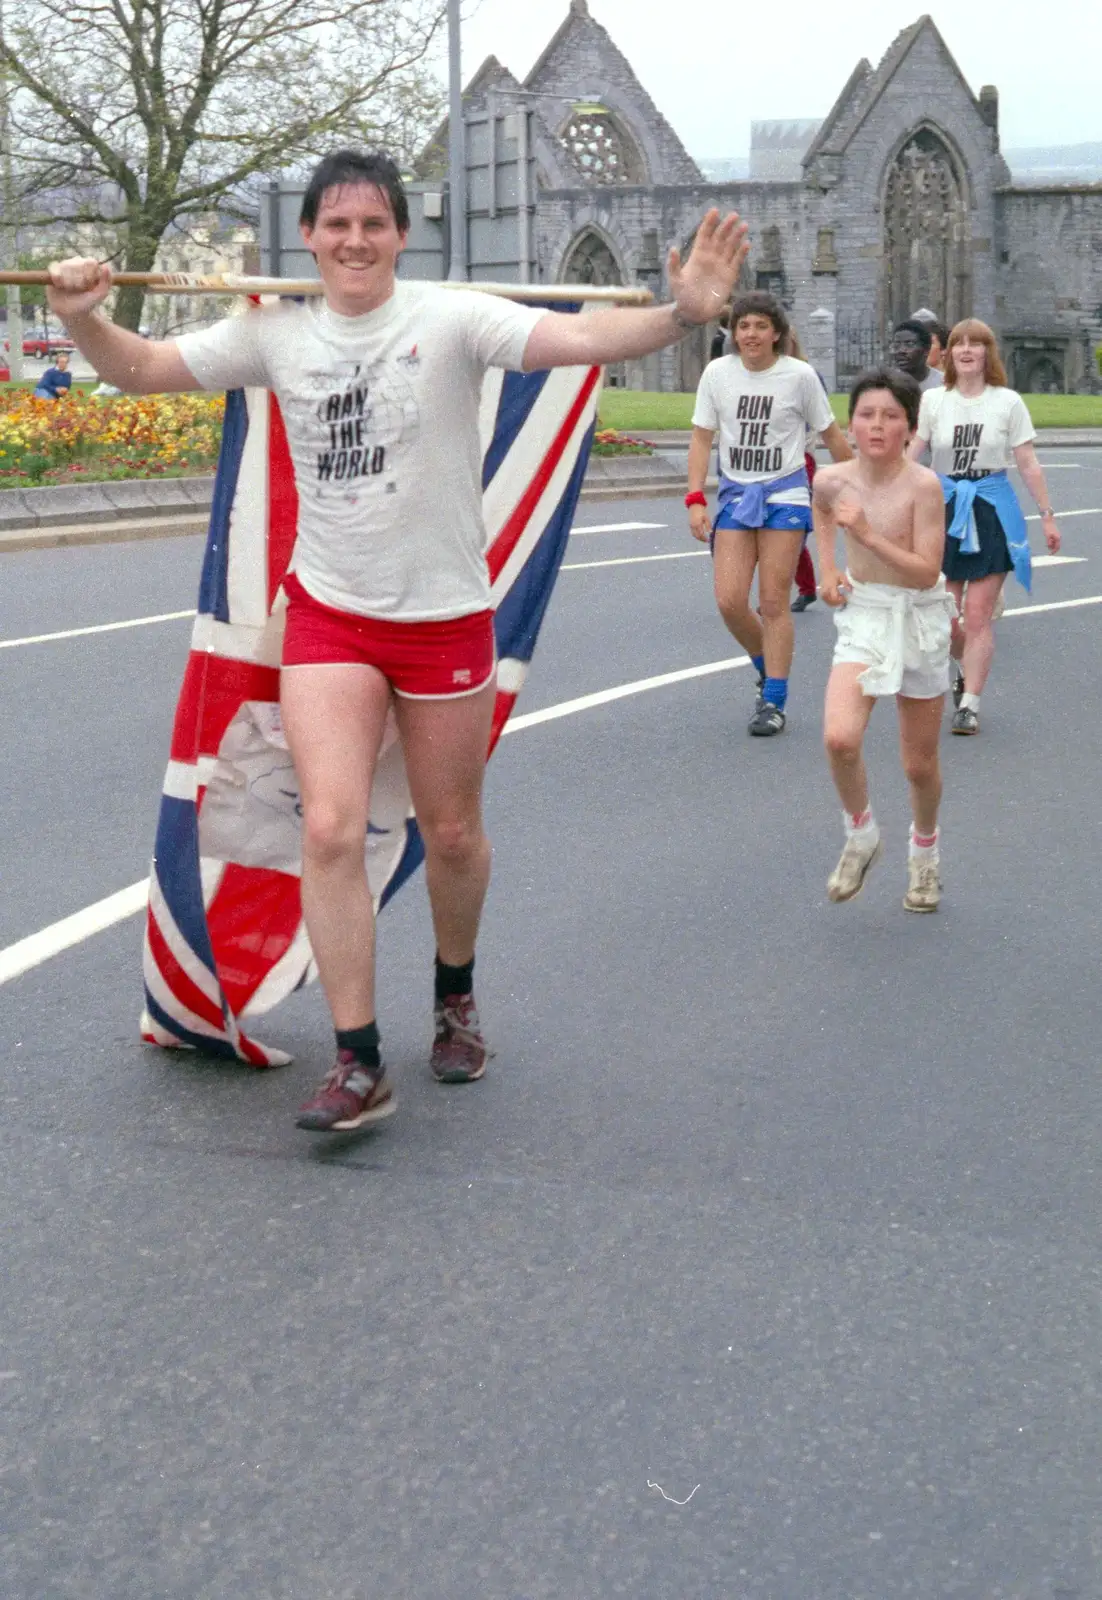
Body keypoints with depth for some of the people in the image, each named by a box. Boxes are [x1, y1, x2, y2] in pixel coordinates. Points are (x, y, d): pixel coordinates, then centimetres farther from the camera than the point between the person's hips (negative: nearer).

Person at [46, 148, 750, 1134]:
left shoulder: (450, 318, -11)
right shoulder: (276, 333, 1)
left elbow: (582, 339, -24)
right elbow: (141, 370, 6)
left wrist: (681, 314, -41)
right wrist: (86, 320, -15)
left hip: (444, 616, -2)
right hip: (328, 616, 2)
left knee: (452, 833, 13)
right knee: (330, 831, -11)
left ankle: (456, 996, 41)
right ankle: (360, 1067, -2)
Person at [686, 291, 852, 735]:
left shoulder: (799, 375, -6)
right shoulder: (718, 373, -1)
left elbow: (831, 435, 5)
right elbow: (702, 439, 3)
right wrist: (695, 500, -5)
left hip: (785, 494, -2)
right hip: (735, 493, 2)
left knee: (774, 602, -4)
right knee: (729, 601, -7)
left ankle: (773, 701, 4)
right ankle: (768, 667, 22)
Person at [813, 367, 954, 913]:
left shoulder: (922, 485, -19)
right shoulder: (834, 479, -7)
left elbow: (926, 573, -22)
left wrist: (869, 536, -31)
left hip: (919, 621, -2)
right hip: (862, 619, 2)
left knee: (920, 764, 10)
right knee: (840, 739, -23)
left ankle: (924, 854, 39)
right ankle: (861, 836, 4)